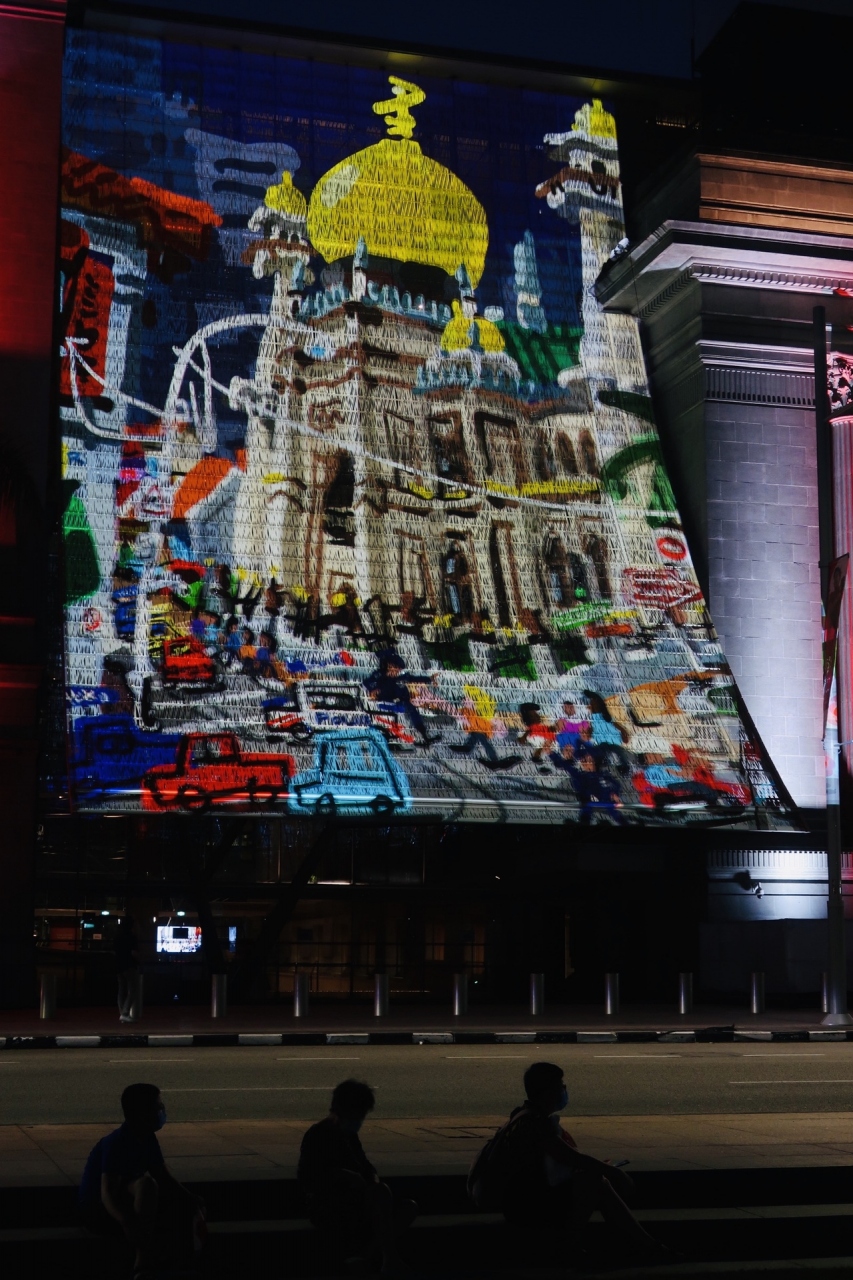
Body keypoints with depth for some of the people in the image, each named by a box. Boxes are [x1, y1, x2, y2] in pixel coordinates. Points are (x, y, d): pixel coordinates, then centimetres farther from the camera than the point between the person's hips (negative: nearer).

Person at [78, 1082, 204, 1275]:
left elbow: (165, 1178, 7)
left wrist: (190, 1198, -11)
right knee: (146, 1184, -36)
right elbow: (107, 1193, -35)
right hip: (97, 1210, -9)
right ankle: (143, 1259, -34)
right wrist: (127, 1222, -53)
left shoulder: (148, 1139, 0)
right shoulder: (117, 1143, -26)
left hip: (126, 1205, 9)